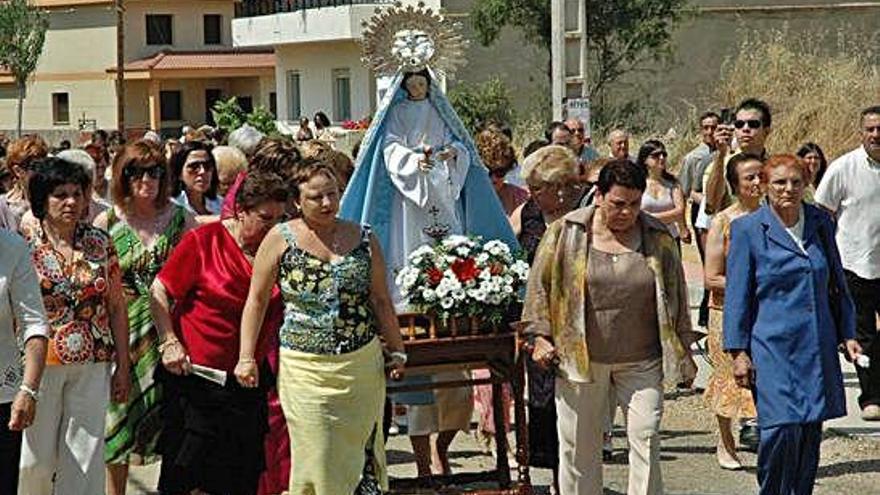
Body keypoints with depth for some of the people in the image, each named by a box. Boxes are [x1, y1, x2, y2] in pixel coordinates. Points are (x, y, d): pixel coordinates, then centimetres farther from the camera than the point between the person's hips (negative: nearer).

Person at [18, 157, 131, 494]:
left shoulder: (100, 242, 5)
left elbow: (117, 307, 9)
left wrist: (123, 366, 6)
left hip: (93, 366, 2)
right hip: (41, 363, -2)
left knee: (85, 458, 3)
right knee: (36, 457, 2)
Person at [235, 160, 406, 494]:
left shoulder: (364, 239, 6)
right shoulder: (281, 239, 0)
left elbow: (381, 301, 13)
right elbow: (257, 300, 3)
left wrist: (396, 351, 11)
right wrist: (247, 358, -1)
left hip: (362, 365, 2)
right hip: (305, 369, -2)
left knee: (359, 451, 5)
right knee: (316, 458, -5)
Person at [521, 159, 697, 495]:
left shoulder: (659, 238, 4)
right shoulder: (566, 233, -1)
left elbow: (675, 296, 11)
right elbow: (540, 284, 6)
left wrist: (683, 354, 12)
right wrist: (540, 336, -1)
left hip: (641, 362, 1)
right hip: (579, 359, 0)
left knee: (646, 438, -8)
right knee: (579, 445, 6)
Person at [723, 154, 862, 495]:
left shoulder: (820, 222, 9)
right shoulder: (747, 229, -3)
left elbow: (837, 285, 18)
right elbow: (737, 296, -1)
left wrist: (847, 334, 12)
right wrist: (739, 351, -5)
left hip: (818, 349, 4)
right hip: (772, 348, -4)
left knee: (810, 433, 6)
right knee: (782, 430, -14)